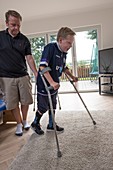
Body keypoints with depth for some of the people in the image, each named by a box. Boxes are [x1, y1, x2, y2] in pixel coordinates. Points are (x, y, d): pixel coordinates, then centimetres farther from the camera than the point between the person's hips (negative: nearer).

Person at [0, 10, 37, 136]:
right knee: (12, 103, 4)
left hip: (23, 76, 2)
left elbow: (29, 58, 4)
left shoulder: (24, 39, 5)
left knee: (25, 101, 7)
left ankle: (25, 121, 30)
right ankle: (19, 124, 23)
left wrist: (36, 73, -5)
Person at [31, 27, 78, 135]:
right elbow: (42, 66, -29)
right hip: (44, 84, -8)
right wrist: (51, 82, -34)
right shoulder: (50, 48, -20)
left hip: (55, 84, 8)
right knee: (43, 107, 6)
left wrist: (72, 77, 24)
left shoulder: (64, 53, 5)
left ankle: (51, 125, 37)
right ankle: (35, 124, 32)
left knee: (53, 106, 18)